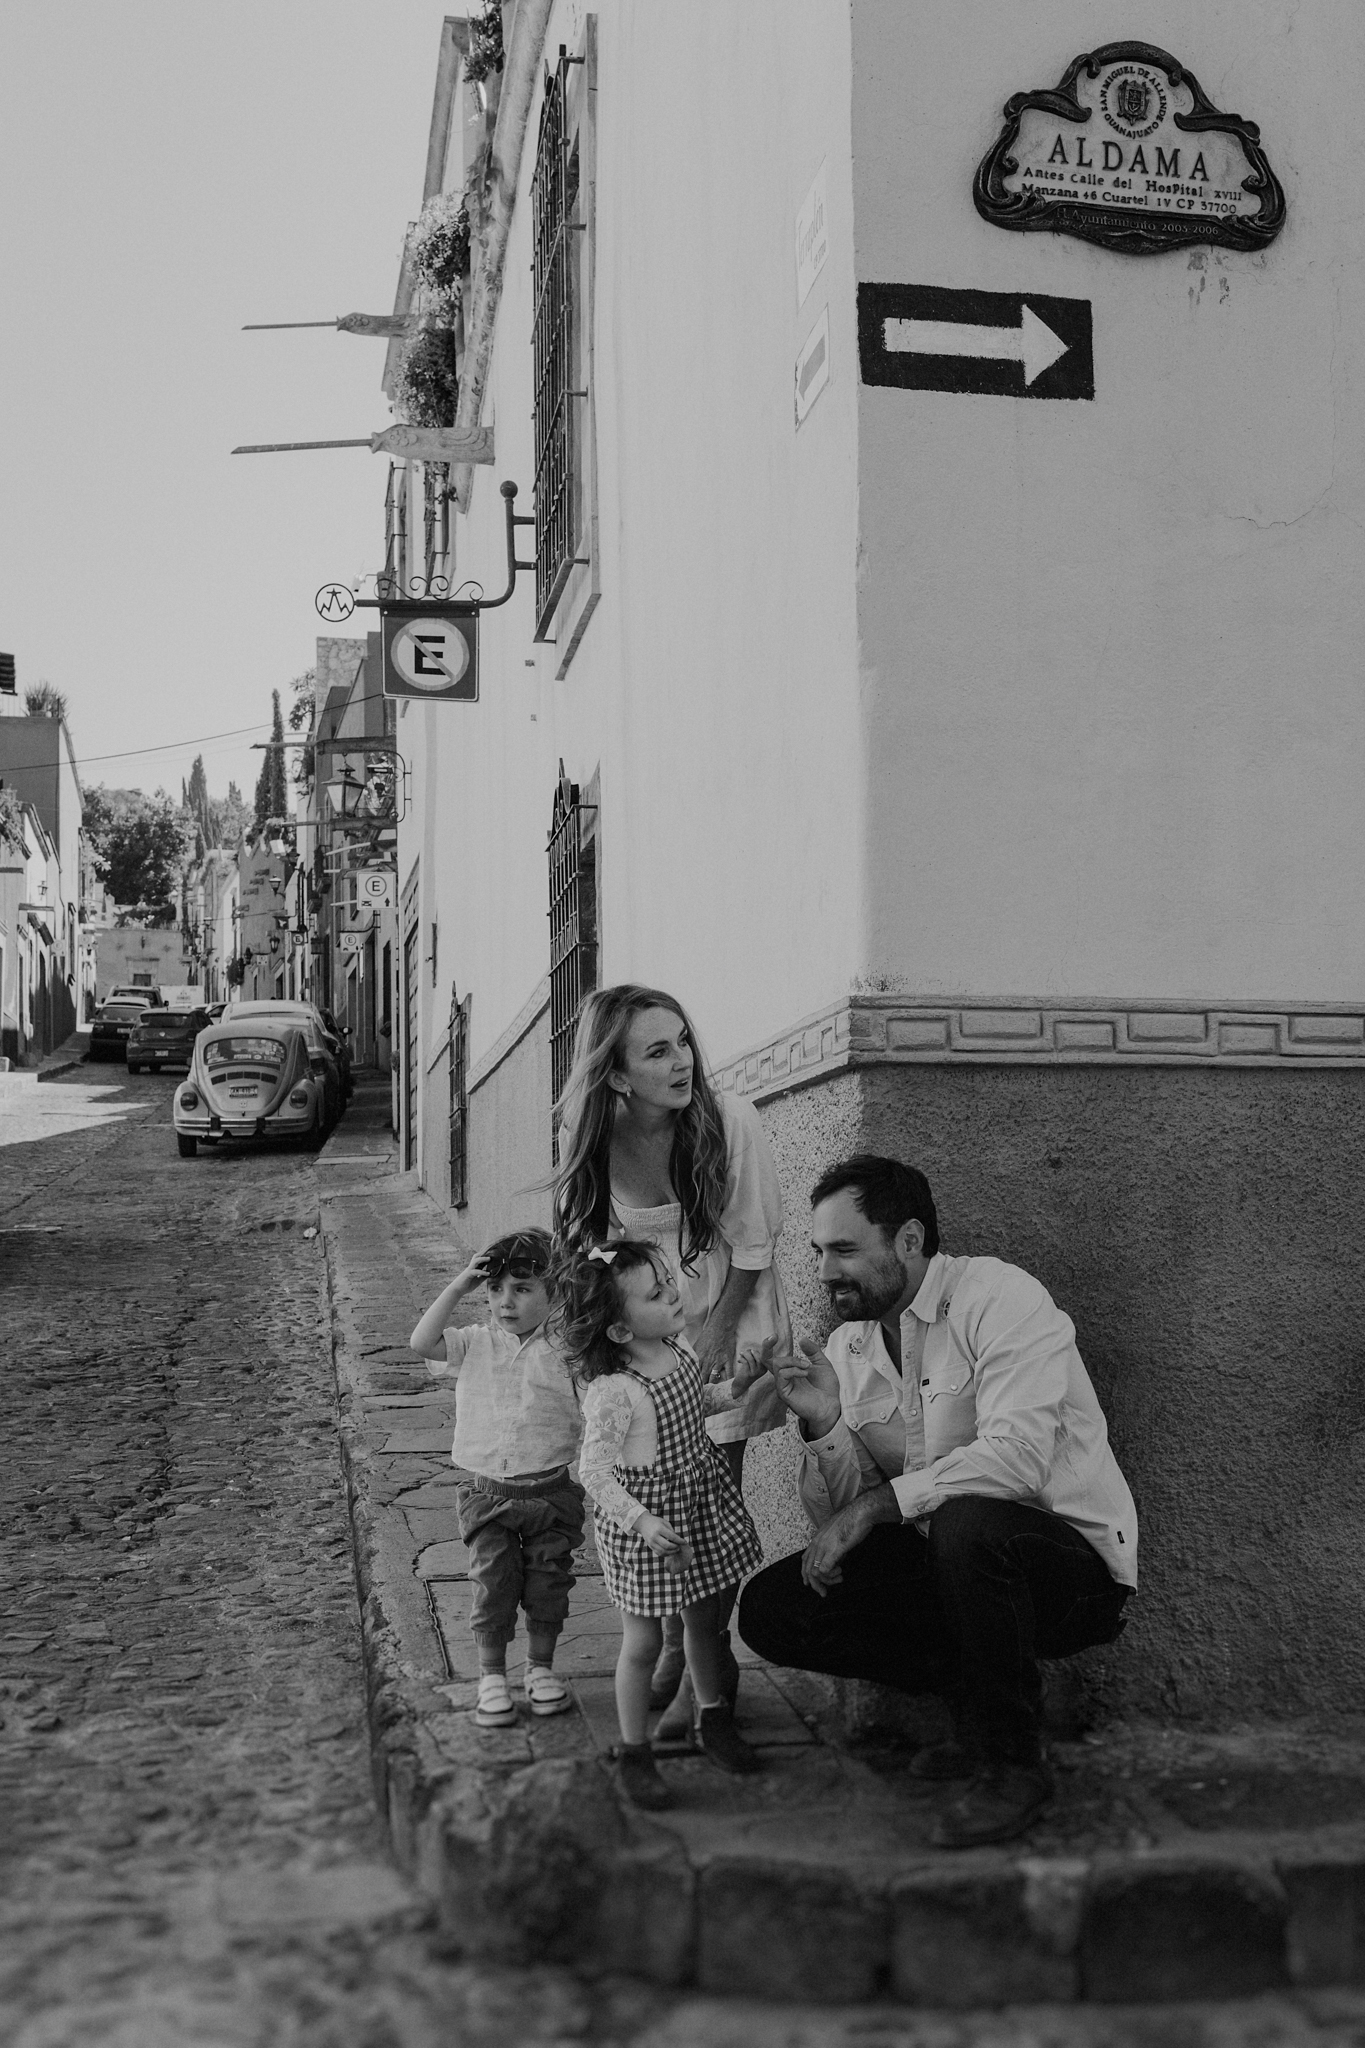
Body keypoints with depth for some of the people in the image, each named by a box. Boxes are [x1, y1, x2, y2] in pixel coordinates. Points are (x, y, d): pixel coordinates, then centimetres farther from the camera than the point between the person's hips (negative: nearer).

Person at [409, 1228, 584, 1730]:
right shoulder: (476, 1344, 2)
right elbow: (422, 1342, -14)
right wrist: (458, 1287, -15)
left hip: (551, 1489, 0)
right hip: (486, 1490, 0)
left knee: (547, 1583, 7)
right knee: (492, 1584, 0)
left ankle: (541, 1668, 26)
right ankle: (491, 1677, 14)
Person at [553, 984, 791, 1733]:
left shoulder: (729, 1123, -23)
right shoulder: (596, 1139, -14)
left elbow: (751, 1245, -14)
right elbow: (600, 1244, 0)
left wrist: (717, 1334, -11)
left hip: (729, 1321, -3)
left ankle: (711, 1662, 15)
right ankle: (673, 1649, 27)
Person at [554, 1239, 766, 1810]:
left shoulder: (681, 1351, -2)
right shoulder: (612, 1393, -27)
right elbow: (595, 1471, -25)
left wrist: (728, 1391, 1)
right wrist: (642, 1522, -33)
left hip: (701, 1498, 7)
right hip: (644, 1518, -7)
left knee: (704, 1619, 21)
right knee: (642, 1641, 3)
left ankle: (713, 1719, 40)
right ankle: (634, 1753, 18)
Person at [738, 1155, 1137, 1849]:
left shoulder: (999, 1299, -14)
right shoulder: (848, 1346, 6)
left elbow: (1018, 1455, -28)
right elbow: (839, 1520, 2)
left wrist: (877, 1504, -25)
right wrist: (824, 1426, -17)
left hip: (1077, 1561, -6)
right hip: (952, 1564, 7)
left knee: (968, 1521, -38)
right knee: (770, 1608, -7)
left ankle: (1012, 1761, -16)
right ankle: (978, 1702, 4)